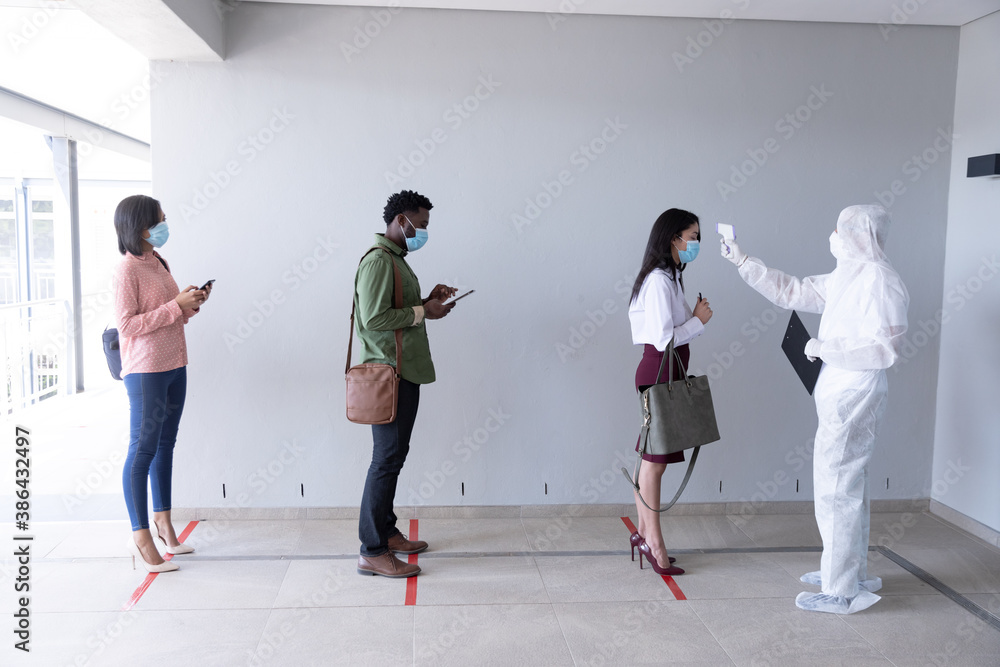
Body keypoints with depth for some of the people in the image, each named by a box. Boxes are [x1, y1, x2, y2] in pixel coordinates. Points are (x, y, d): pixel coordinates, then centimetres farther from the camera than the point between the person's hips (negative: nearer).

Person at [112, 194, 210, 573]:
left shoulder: (158, 263, 14)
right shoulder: (127, 269, -12)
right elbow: (128, 325, -18)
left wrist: (192, 304, 2)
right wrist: (176, 306, -19)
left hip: (174, 366, 9)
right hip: (145, 370, -8)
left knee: (165, 443, 15)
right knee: (143, 449, -2)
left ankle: (162, 520, 27)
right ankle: (140, 536, 6)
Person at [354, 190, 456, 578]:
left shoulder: (396, 259, 18)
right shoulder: (377, 261, -15)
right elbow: (374, 317, -23)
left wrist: (427, 300, 9)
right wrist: (423, 312, -16)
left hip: (404, 373, 10)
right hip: (389, 374, -10)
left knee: (393, 456, 16)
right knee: (387, 459, -7)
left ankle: (386, 532, 27)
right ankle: (372, 552, 0)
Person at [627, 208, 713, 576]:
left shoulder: (670, 277, 16)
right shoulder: (659, 281, -16)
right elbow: (664, 339, -21)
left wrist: (695, 316, 2)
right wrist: (698, 320, -9)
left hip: (665, 372, 10)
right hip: (660, 371, -10)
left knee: (653, 457, 14)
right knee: (655, 459, -2)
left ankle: (643, 531, 24)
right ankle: (654, 542, 7)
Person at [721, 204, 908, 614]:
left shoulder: (879, 281, -16)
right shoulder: (844, 279, 14)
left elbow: (884, 348, -23)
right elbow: (789, 292, 19)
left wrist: (825, 348, -16)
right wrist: (741, 261, 16)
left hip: (855, 396, -10)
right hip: (840, 394, 10)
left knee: (836, 488, -6)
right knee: (847, 485, 18)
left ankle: (841, 592, 4)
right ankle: (853, 574, 32)